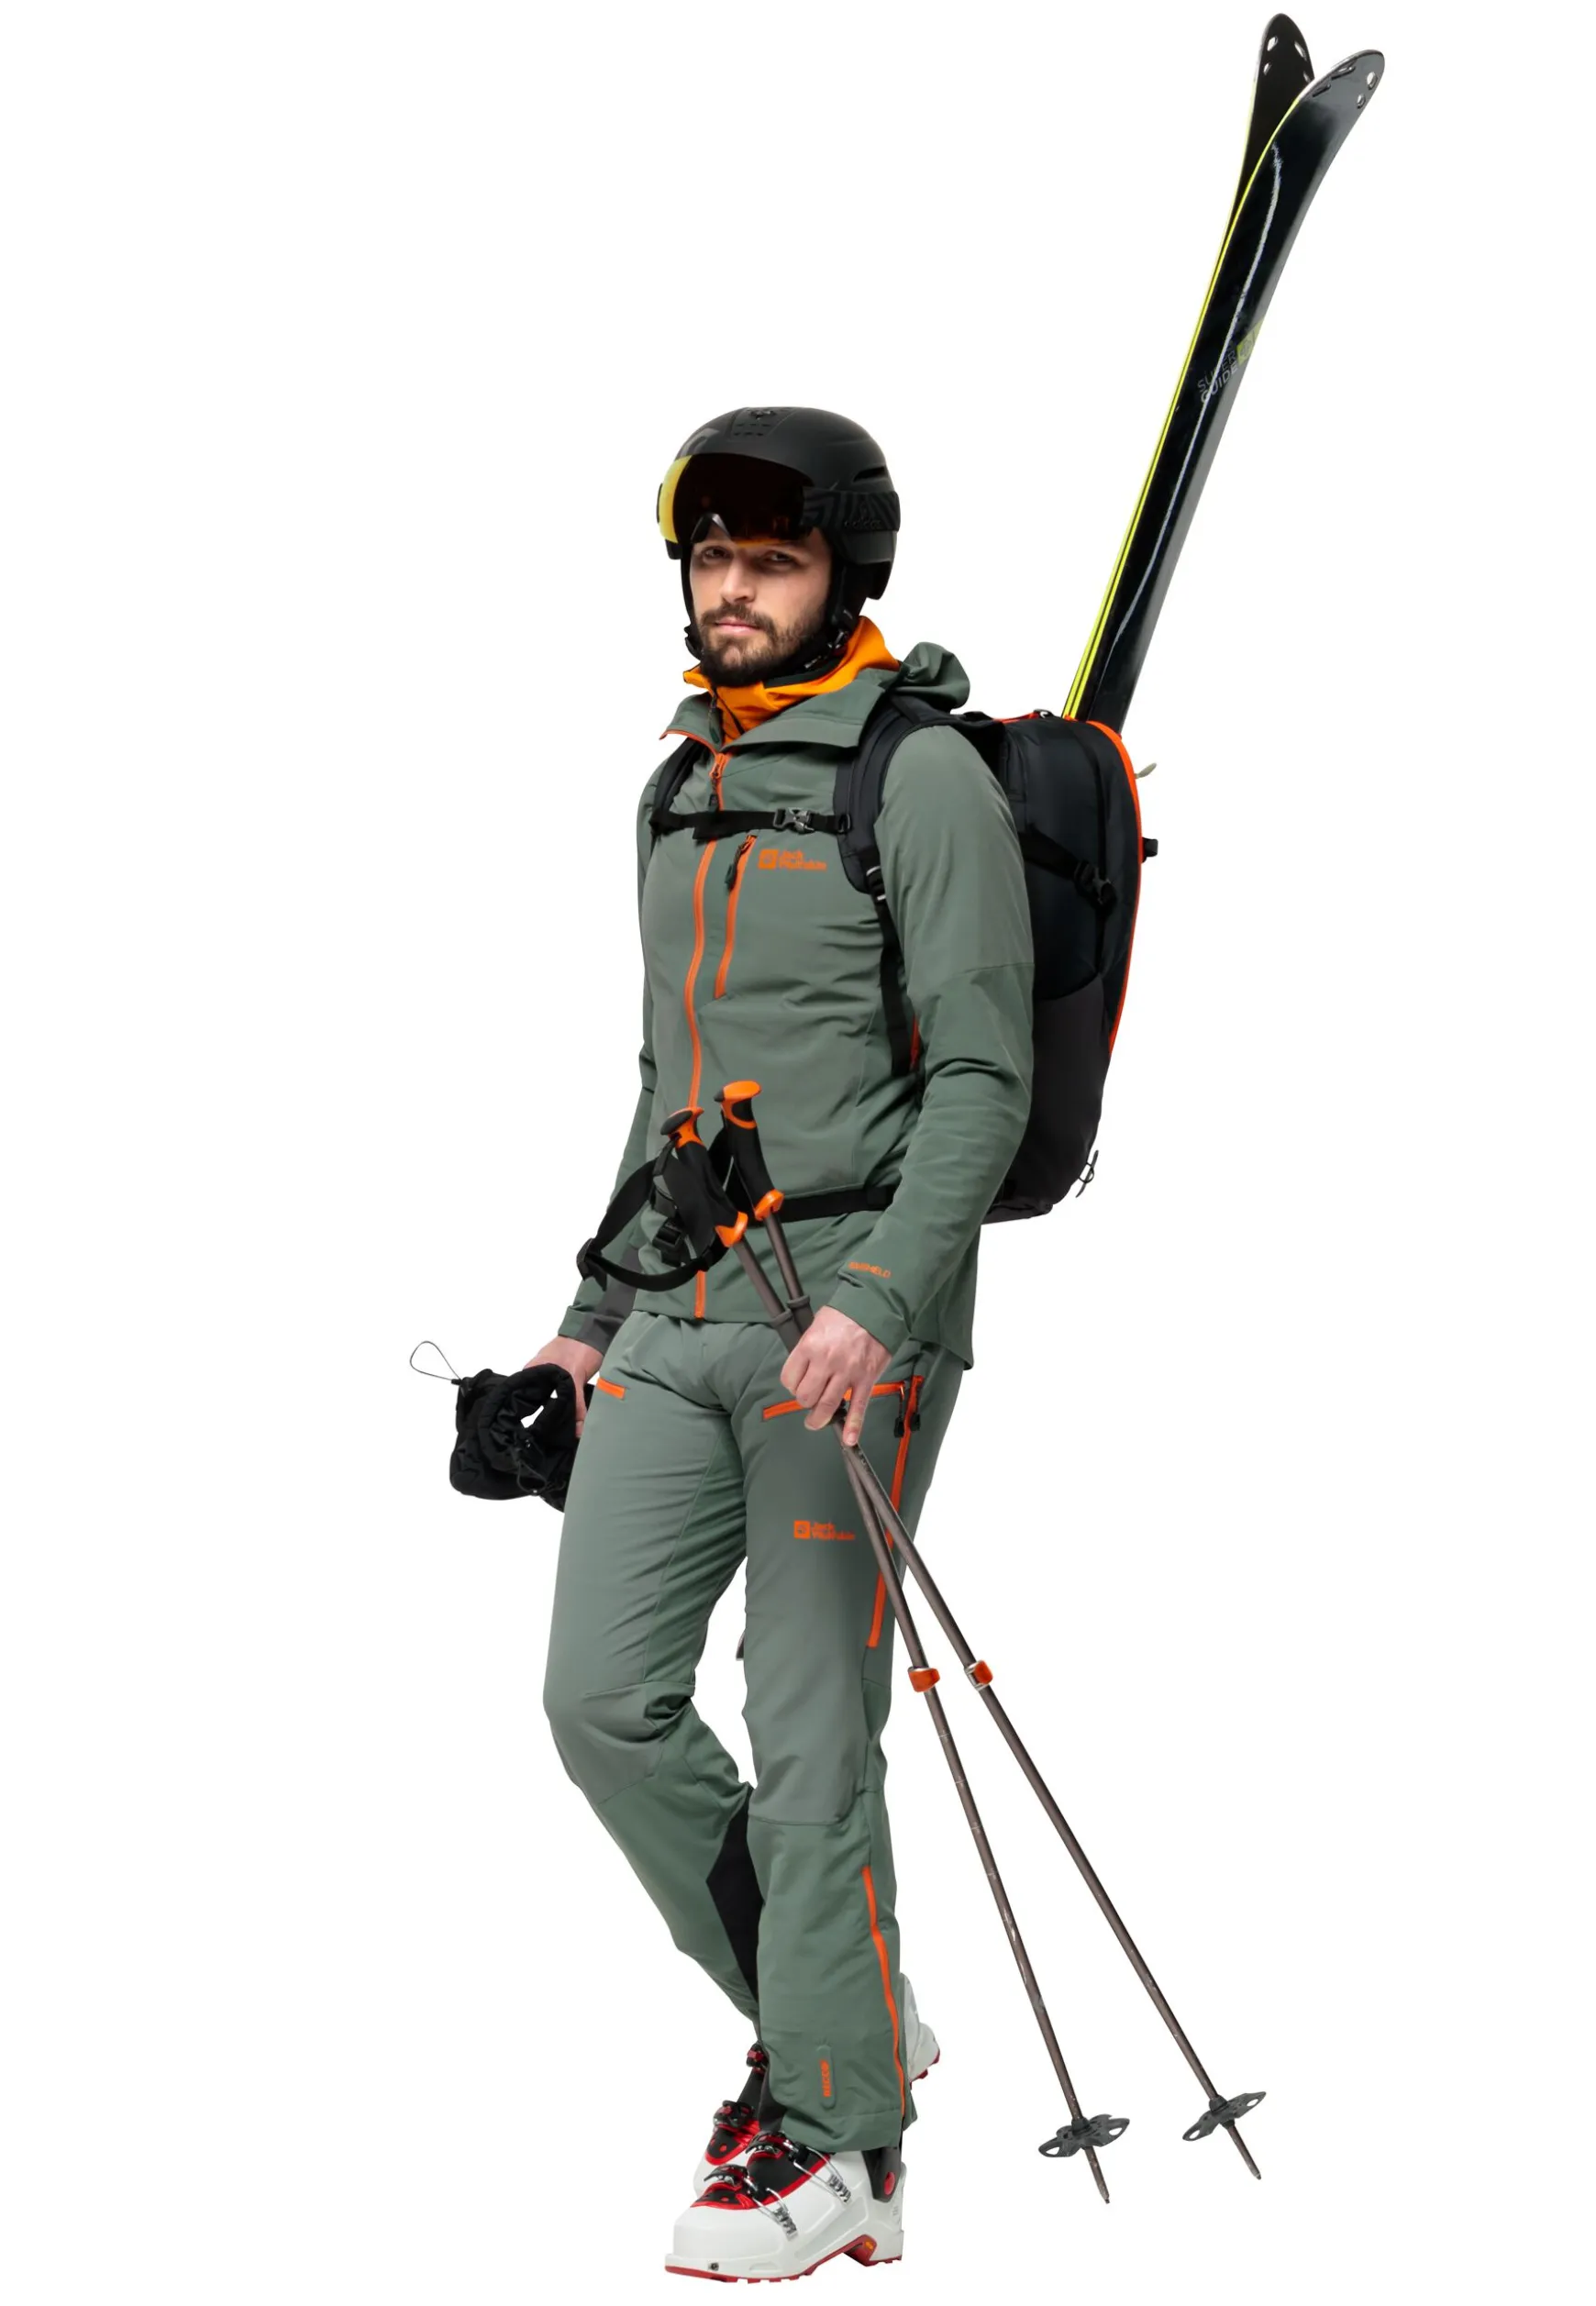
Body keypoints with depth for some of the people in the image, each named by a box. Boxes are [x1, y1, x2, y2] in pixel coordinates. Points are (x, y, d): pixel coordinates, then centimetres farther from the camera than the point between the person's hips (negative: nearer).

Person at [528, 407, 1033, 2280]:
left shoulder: (925, 775, -7)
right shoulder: (681, 790, 17)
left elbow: (982, 1078, -13)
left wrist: (876, 1301, -24)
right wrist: (596, 1310, 21)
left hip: (849, 1319, -7)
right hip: (680, 1322, 7)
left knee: (811, 1732, -4)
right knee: (606, 1699, 1)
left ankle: (832, 2142, 7)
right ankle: (845, 2019, 19)